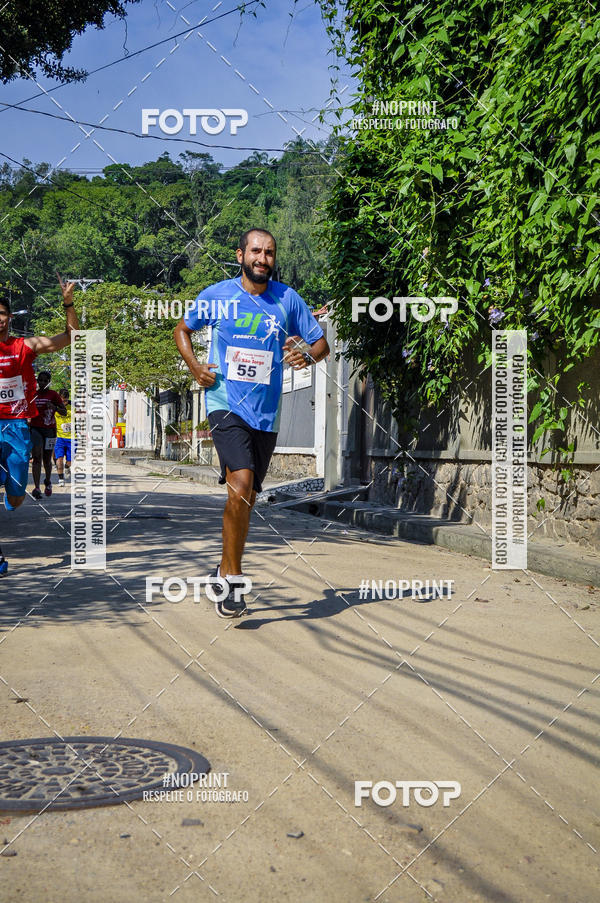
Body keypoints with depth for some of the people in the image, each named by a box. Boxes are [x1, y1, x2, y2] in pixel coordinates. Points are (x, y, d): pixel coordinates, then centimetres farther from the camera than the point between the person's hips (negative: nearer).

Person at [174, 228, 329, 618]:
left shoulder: (288, 299, 4)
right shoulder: (217, 295, 2)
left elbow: (321, 342, 10)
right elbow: (182, 329, 17)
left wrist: (307, 355, -13)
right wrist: (195, 366, 1)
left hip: (266, 413, 3)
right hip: (226, 405, -3)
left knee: (247, 497, 10)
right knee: (241, 483, -23)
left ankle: (226, 571, 30)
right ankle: (233, 578, -12)